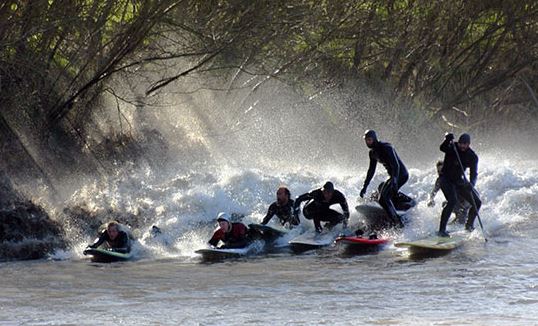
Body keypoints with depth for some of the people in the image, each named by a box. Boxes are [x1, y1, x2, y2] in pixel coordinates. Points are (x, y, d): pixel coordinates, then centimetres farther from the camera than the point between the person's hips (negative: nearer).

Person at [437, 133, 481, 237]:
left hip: (459, 181, 5)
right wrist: (448, 140, -53)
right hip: (446, 179, -5)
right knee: (452, 201, -28)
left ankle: (469, 224, 29)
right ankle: (442, 230, -27)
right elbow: (442, 148, -34)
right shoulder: (452, 148, -13)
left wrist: (471, 184, -34)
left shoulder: (472, 157, -7)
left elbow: (474, 173, -14)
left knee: (477, 202, 3)